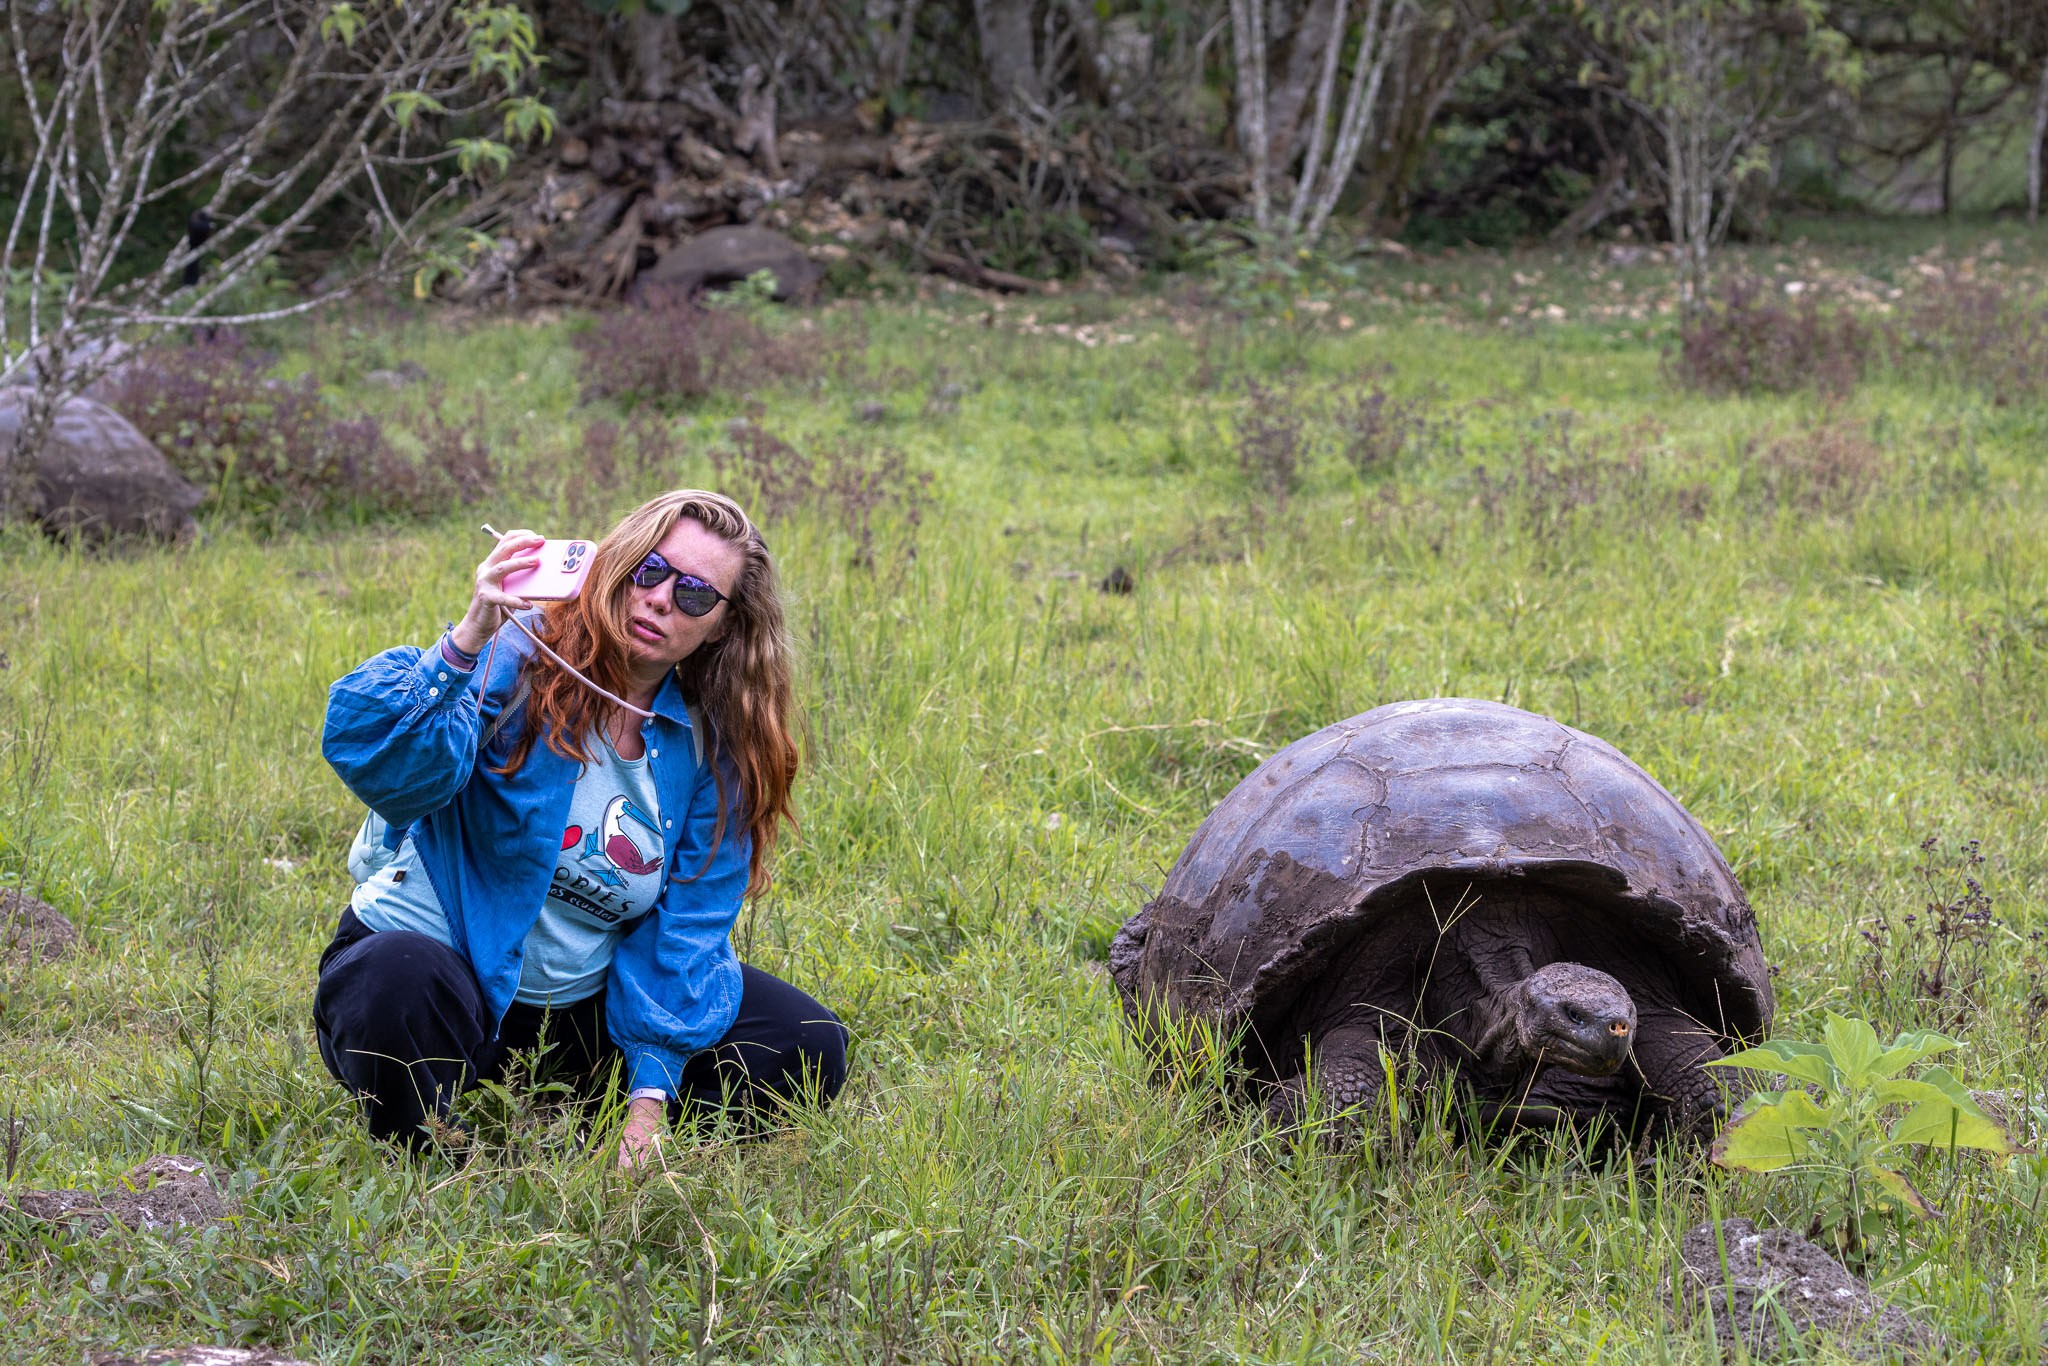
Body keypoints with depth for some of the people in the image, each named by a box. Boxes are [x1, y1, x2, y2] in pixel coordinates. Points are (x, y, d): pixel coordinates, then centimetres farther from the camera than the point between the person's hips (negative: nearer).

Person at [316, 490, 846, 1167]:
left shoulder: (712, 744, 0)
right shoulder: (519, 657, -16)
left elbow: (688, 920, -1)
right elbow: (384, 769, -33)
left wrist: (648, 1101, -9)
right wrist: (467, 641, -48)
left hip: (584, 1002, 5)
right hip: (435, 954, -5)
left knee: (810, 1050, -5)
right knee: (401, 985, -41)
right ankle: (427, 1162, -8)